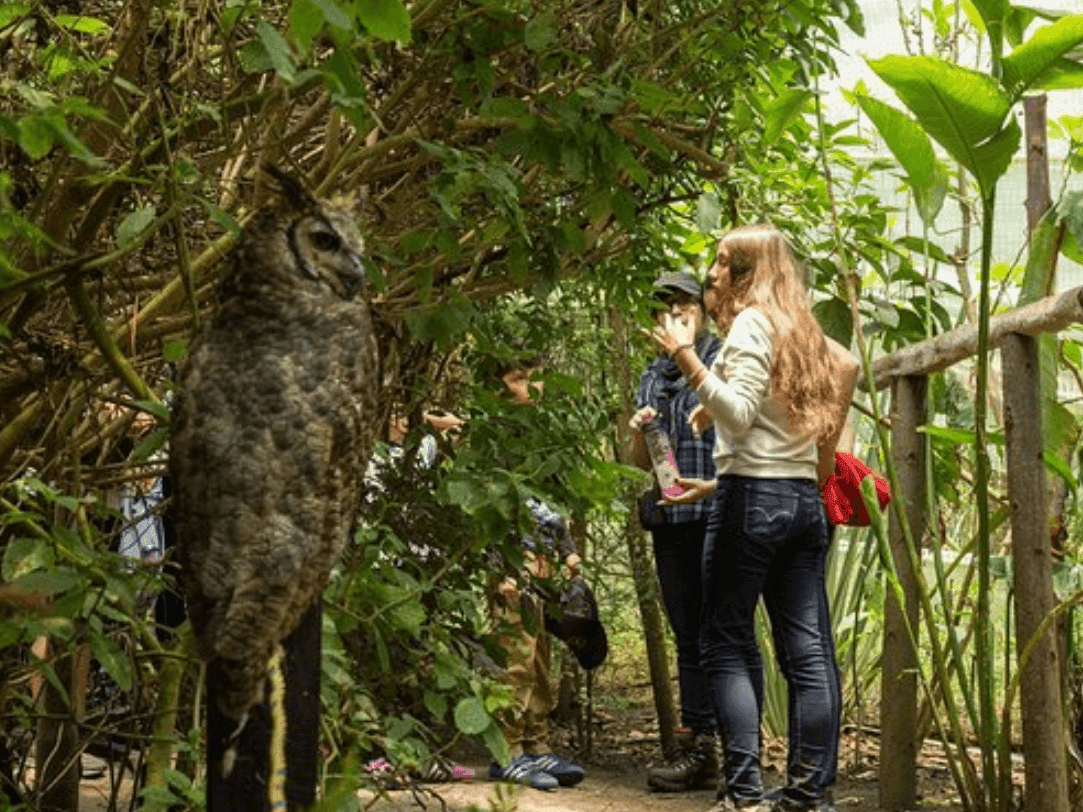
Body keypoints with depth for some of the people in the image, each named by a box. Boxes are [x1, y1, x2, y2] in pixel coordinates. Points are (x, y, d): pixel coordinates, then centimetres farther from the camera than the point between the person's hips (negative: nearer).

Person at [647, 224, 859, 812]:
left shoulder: (753, 322, -6)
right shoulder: (800, 330, 19)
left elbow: (740, 413, -16)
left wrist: (687, 358, -18)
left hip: (753, 499, -8)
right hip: (804, 500, 8)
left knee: (727, 644, -3)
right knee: (809, 650, 4)